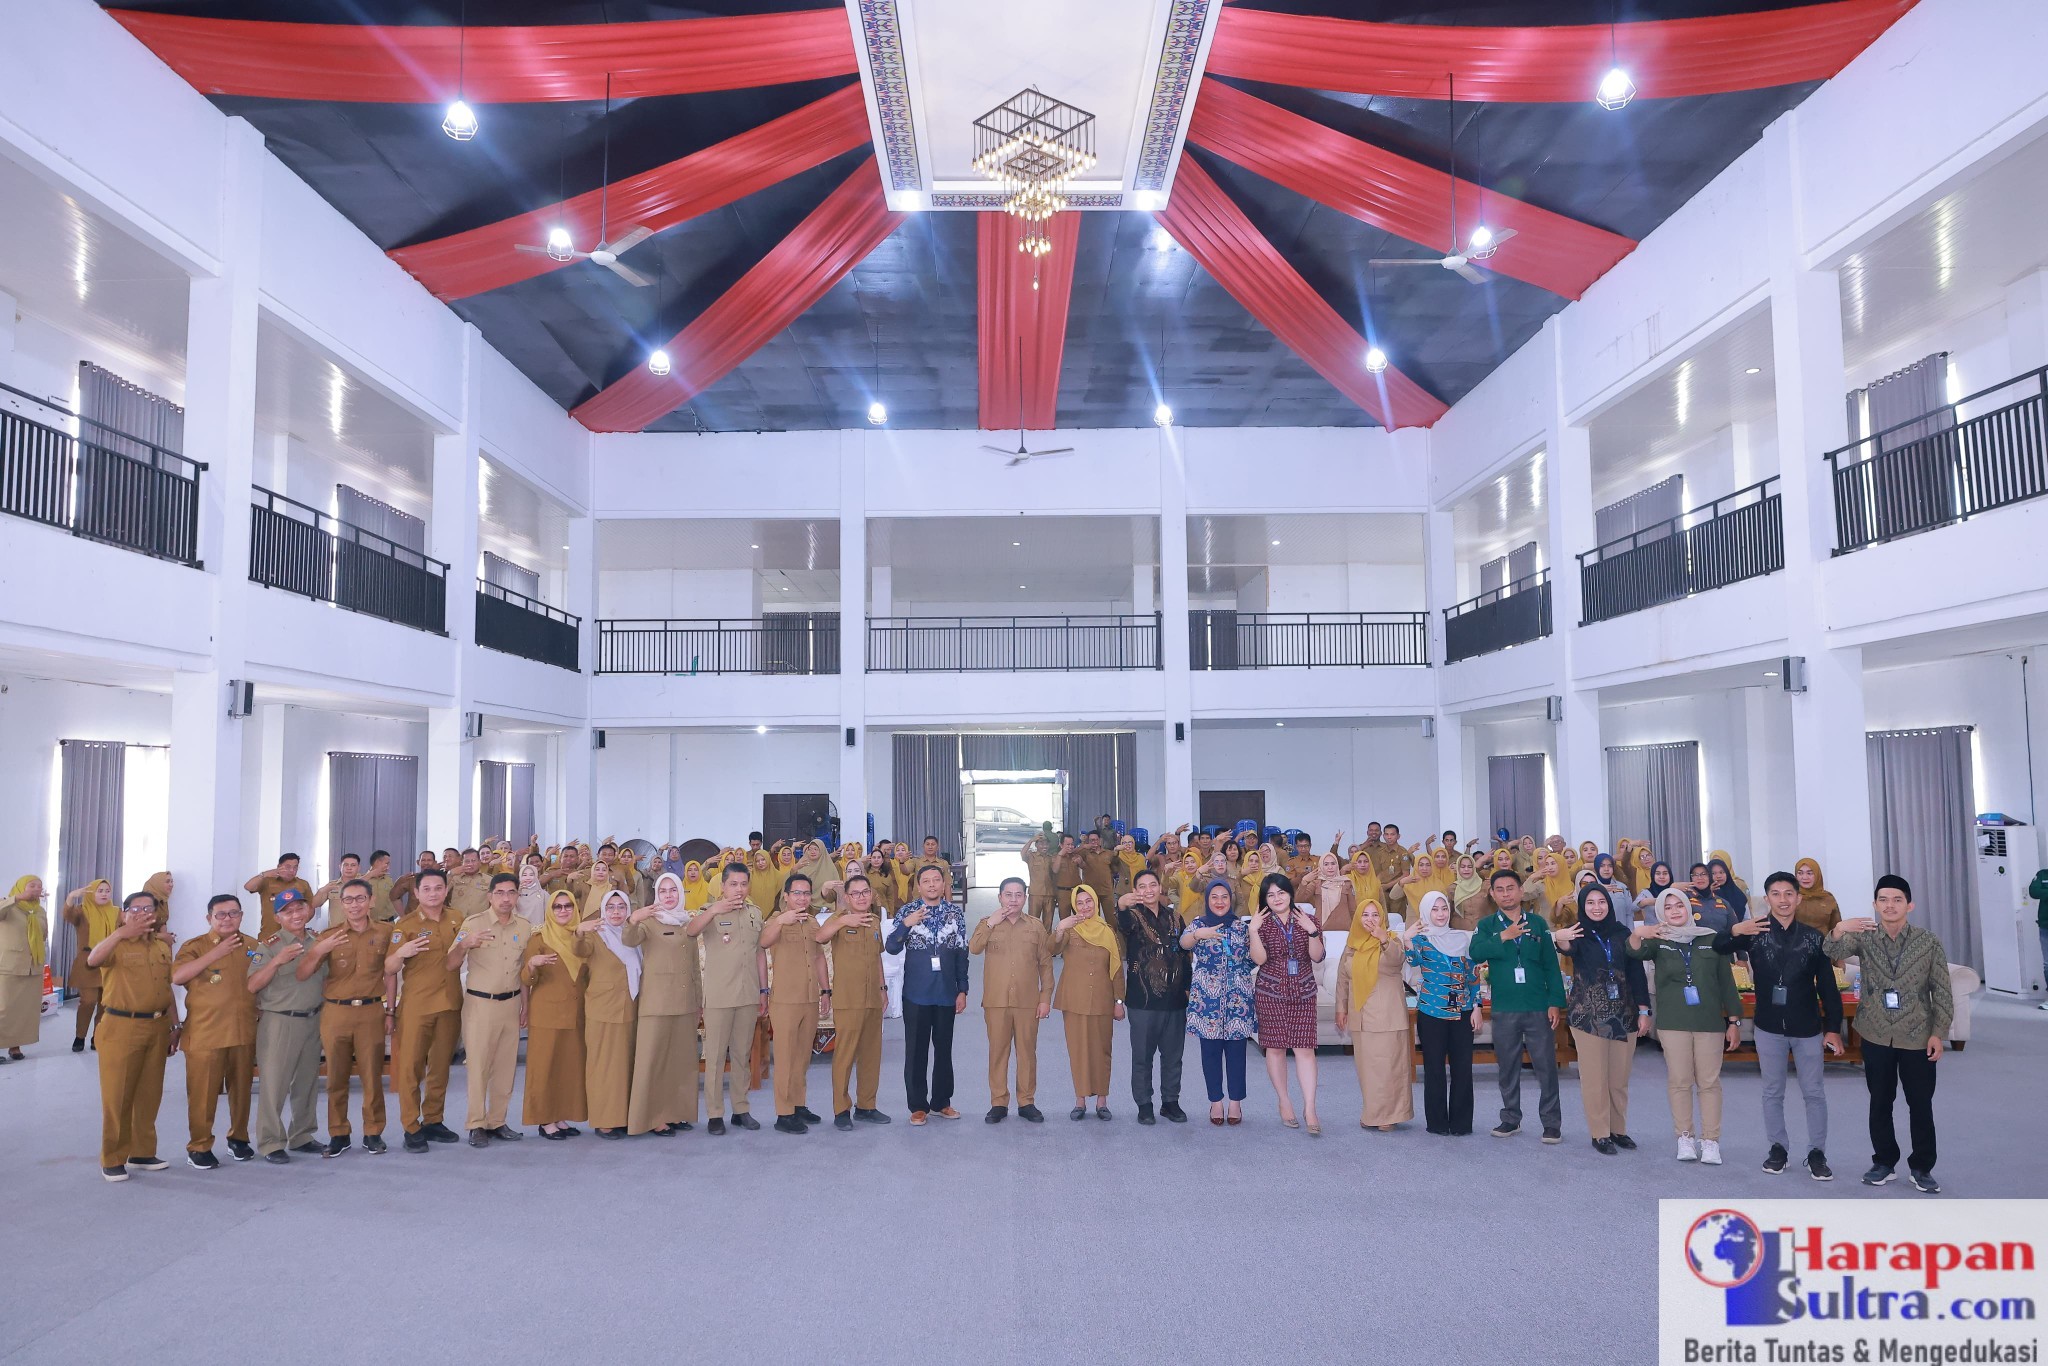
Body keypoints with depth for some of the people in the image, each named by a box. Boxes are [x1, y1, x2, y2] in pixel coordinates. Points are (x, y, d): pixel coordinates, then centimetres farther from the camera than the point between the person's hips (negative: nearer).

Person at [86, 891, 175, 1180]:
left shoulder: (163, 946, 11)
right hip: (121, 1027, -5)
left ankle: (142, 1152, 22)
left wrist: (172, 1027, 15)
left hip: (157, 1027, 5)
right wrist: (122, 932, -43)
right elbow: (93, 960, -30)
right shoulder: (117, 944, -6)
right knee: (117, 1095, 0)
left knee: (149, 1094, 11)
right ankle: (112, 1159, 9)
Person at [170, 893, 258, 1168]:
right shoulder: (195, 946, -2)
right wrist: (215, 953, -25)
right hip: (205, 1034, -3)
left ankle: (238, 1137, 27)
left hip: (244, 1032, 4)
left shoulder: (251, 946, 10)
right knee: (203, 1093, 0)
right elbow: (177, 977, -20)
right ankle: (199, 1147, 12)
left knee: (241, 1089, 12)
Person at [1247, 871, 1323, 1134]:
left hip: (1303, 994, 1)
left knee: (1304, 1048, -6)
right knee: (1275, 1047, 3)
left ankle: (1309, 1109, -7)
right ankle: (1284, 1102, 17)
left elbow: (1317, 957, 0)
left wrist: (1312, 931, -14)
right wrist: (1253, 931, -20)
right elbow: (1259, 959, -10)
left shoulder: (1306, 920, 6)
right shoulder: (1261, 922, 1)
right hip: (1271, 993, -1)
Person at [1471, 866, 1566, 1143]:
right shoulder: (1487, 926, 4)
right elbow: (1476, 953, -14)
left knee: (1546, 1066, 1)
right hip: (1504, 1009, 1)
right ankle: (1510, 1119, 23)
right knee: (1508, 1067, 11)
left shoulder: (1538, 923, 4)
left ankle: (1552, 1123, 9)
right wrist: (1502, 938, -23)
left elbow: (1551, 965, 2)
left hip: (1538, 1007, -1)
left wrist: (1555, 1002, -5)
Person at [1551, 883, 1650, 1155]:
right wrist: (1559, 938, -53)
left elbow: (1637, 972, 7)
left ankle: (1619, 1130, 22)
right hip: (1588, 1014, -3)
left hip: (1623, 1013, 3)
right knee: (1594, 1078, 0)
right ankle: (1600, 1134, 8)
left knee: (1620, 1078, 9)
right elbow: (1570, 949, -29)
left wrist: (1643, 1010, 0)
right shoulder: (1578, 933, -5)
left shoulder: (1622, 933, 5)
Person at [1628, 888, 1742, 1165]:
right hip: (1673, 1024, 0)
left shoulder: (1711, 939, 7)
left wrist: (1734, 1021, 5)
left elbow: (1727, 982, 9)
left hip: (1710, 1023, 0)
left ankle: (1710, 1141, 5)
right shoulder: (1658, 940, 4)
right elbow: (1635, 952, -18)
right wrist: (1637, 935, -41)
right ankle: (1685, 1139, 9)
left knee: (1709, 1082, 0)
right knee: (1680, 1082, 2)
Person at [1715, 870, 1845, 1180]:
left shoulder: (1813, 937, -4)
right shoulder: (1755, 932, -5)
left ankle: (1817, 1153, 17)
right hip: (1769, 1027, 0)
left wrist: (1833, 1028, -3)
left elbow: (1828, 986, 0)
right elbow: (1717, 949, -5)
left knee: (1814, 1093, 6)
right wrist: (1734, 931, -25)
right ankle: (1778, 1148, 23)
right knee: (1773, 1092, 11)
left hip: (1808, 1028, 0)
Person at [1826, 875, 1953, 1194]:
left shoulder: (1929, 942, -6)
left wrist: (1939, 1033, -7)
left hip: (1918, 1036, -1)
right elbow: (1834, 952, -22)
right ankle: (1884, 1162, 24)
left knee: (1920, 1104, 6)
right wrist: (1838, 930, -44)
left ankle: (1921, 1167, 19)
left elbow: (1942, 991, -2)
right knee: (1880, 1101, 11)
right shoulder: (1864, 937, -3)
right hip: (1876, 1035, 1)